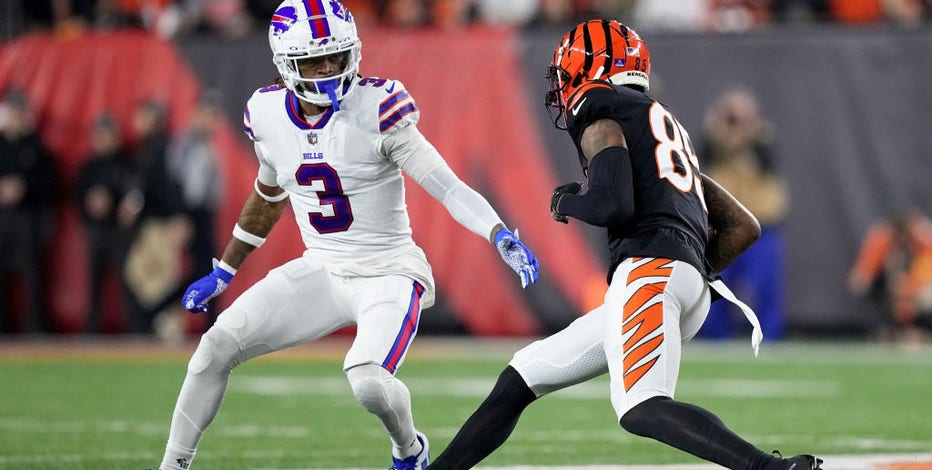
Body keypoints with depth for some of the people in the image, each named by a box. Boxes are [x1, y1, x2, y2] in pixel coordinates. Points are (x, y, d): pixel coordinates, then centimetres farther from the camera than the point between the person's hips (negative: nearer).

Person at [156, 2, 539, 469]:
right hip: (320, 272, 5)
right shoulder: (269, 116, -1)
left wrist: (501, 236, -36)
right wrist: (222, 273, 25)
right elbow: (267, 199, 18)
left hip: (389, 273, -5)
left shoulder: (376, 111, -18)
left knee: (368, 384, -26)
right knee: (218, 343, -8)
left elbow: (447, 186, -20)